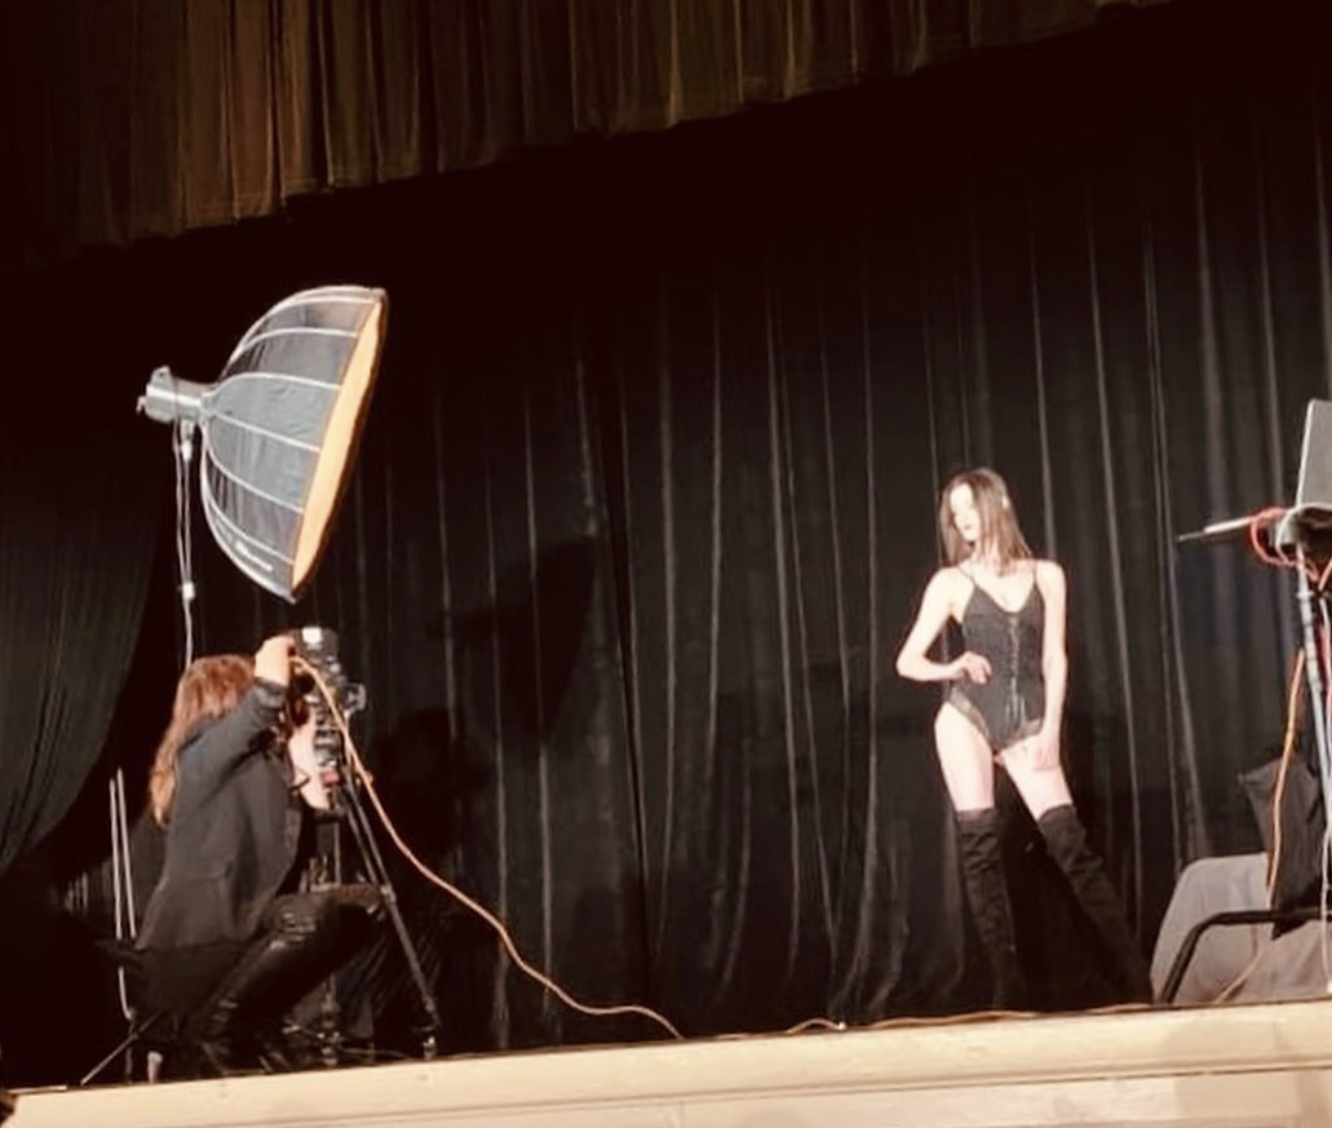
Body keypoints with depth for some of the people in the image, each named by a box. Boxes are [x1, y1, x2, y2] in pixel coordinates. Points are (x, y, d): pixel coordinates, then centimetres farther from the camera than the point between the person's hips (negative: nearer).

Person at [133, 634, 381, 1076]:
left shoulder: (262, 761, 21)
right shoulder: (206, 747, -6)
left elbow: (308, 838, 16)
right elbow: (267, 695, -22)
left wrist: (302, 754, 16)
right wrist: (277, 655, -2)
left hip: (231, 932, 9)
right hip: (192, 945, -9)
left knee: (361, 902, 7)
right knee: (314, 914, -30)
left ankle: (255, 1029, 6)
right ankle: (212, 1027, -13)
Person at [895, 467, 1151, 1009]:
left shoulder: (1046, 575, 11)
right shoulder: (951, 583, 7)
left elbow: (1054, 657, 8)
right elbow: (907, 661, 8)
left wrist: (1051, 729, -2)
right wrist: (950, 669, -12)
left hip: (1027, 722, 0)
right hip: (967, 716, 0)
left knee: (1071, 843, -9)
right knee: (979, 848, -6)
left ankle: (1135, 978, -7)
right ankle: (1009, 985, -2)